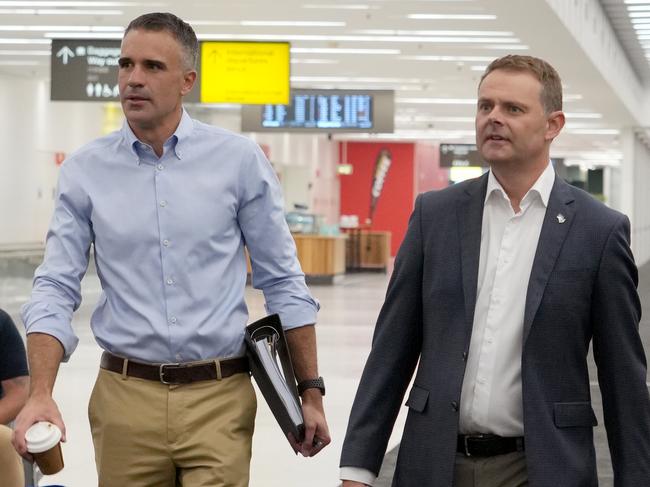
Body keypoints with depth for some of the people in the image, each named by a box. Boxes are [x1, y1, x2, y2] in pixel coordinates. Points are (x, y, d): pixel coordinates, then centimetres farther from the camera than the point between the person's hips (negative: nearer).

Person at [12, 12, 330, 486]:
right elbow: (56, 290, 0)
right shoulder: (86, 170, 2)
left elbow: (283, 284, 4)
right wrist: (41, 394, -14)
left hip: (219, 397, -1)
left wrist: (311, 392, 3)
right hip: (125, 397, 1)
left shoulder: (240, 160, -1)